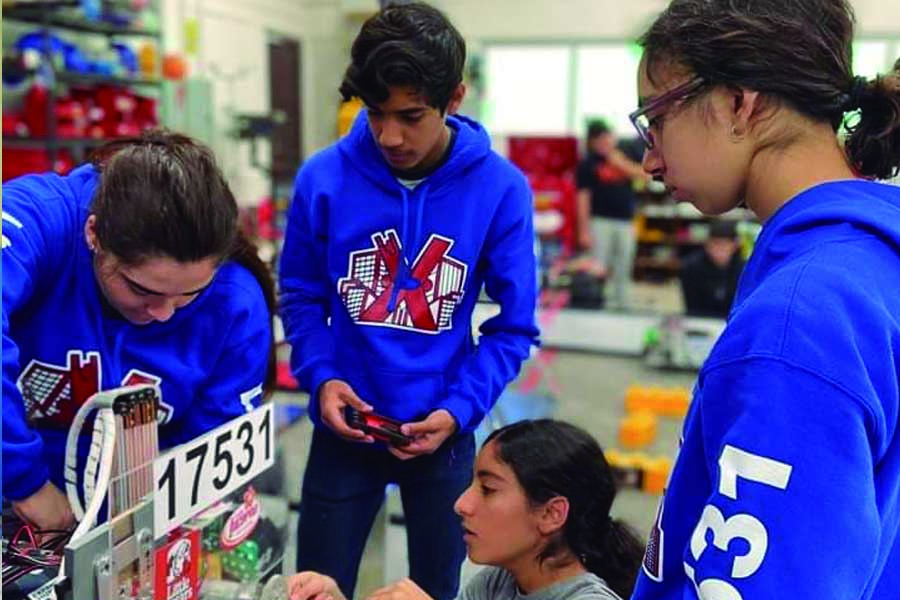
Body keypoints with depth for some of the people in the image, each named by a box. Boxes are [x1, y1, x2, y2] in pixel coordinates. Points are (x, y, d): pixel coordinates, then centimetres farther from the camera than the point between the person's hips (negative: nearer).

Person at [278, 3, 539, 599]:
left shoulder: (501, 190, -14)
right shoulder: (324, 177, -11)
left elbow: (514, 327, -7)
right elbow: (301, 297, 1)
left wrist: (459, 410, -17)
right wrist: (321, 377, -14)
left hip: (445, 434, 0)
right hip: (345, 428, 0)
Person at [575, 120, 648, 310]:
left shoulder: (623, 157, 13)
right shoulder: (587, 164, -1)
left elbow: (644, 175, 8)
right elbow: (583, 197, -6)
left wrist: (623, 164, -6)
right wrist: (584, 231, -12)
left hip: (625, 221, 5)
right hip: (601, 221, -5)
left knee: (623, 270, 10)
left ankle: (622, 304, 18)